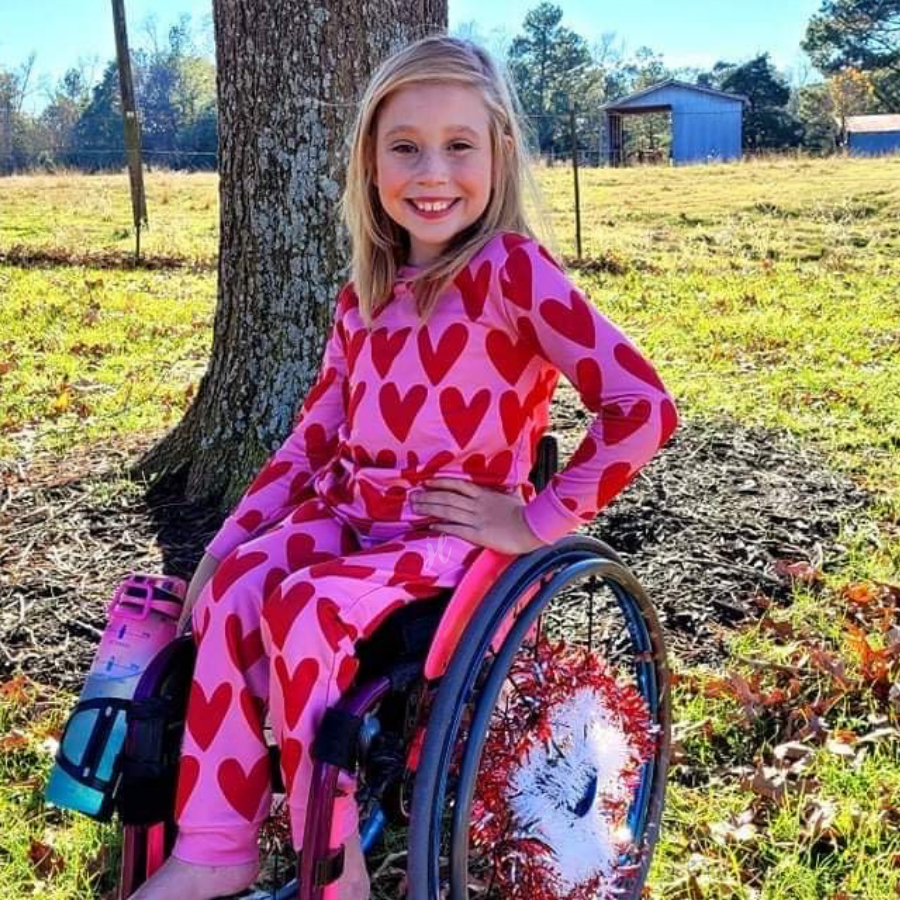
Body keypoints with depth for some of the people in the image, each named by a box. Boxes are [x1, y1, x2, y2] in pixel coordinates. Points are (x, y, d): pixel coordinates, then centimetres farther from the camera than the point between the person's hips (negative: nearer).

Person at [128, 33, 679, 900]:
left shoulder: (511, 269, -13)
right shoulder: (366, 294, 10)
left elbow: (642, 406, -21)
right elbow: (311, 437, 13)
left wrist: (542, 518, -15)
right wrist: (227, 538, 3)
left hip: (456, 527, -6)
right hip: (349, 508, 6)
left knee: (302, 607, -29)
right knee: (231, 589, -20)